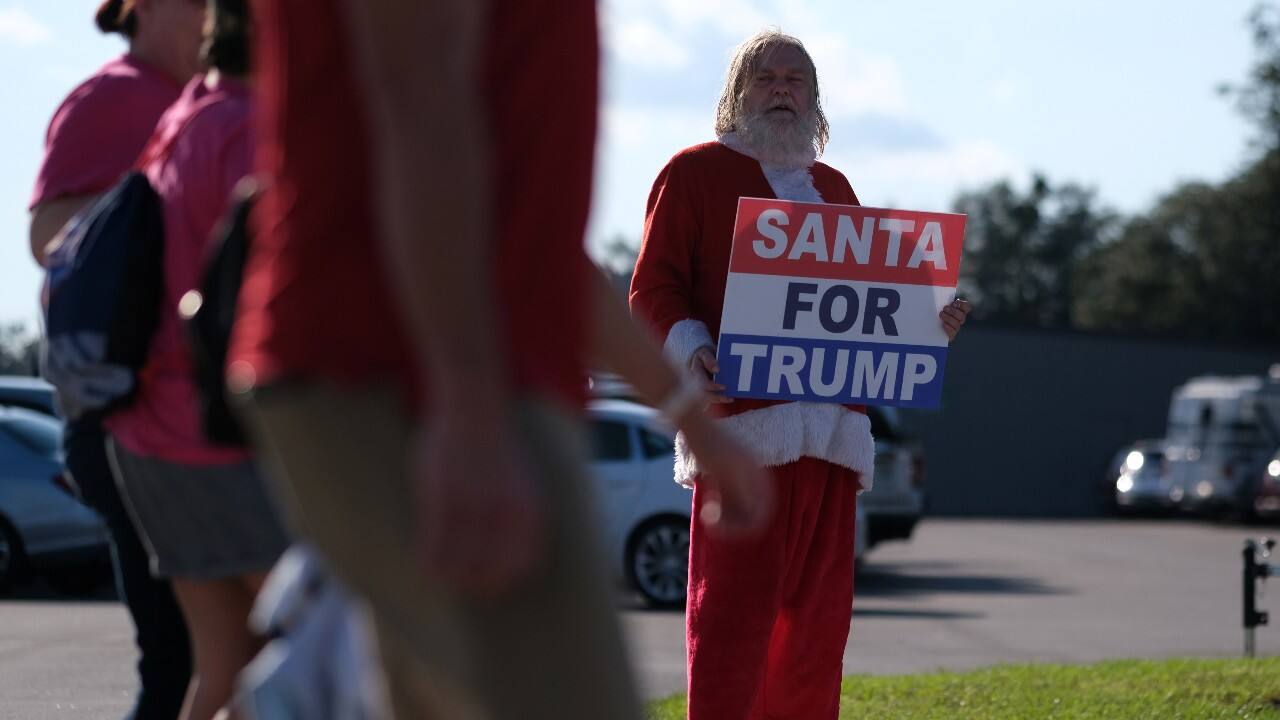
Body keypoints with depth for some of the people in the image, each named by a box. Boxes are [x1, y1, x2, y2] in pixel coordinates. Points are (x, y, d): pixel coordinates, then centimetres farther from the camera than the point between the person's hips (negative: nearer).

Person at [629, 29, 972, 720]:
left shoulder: (832, 188, 24)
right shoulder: (694, 172, 7)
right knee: (732, 610, -12)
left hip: (834, 427, 6)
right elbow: (654, 289, -1)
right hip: (743, 416, -6)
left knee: (817, 612, 4)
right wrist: (690, 352, -20)